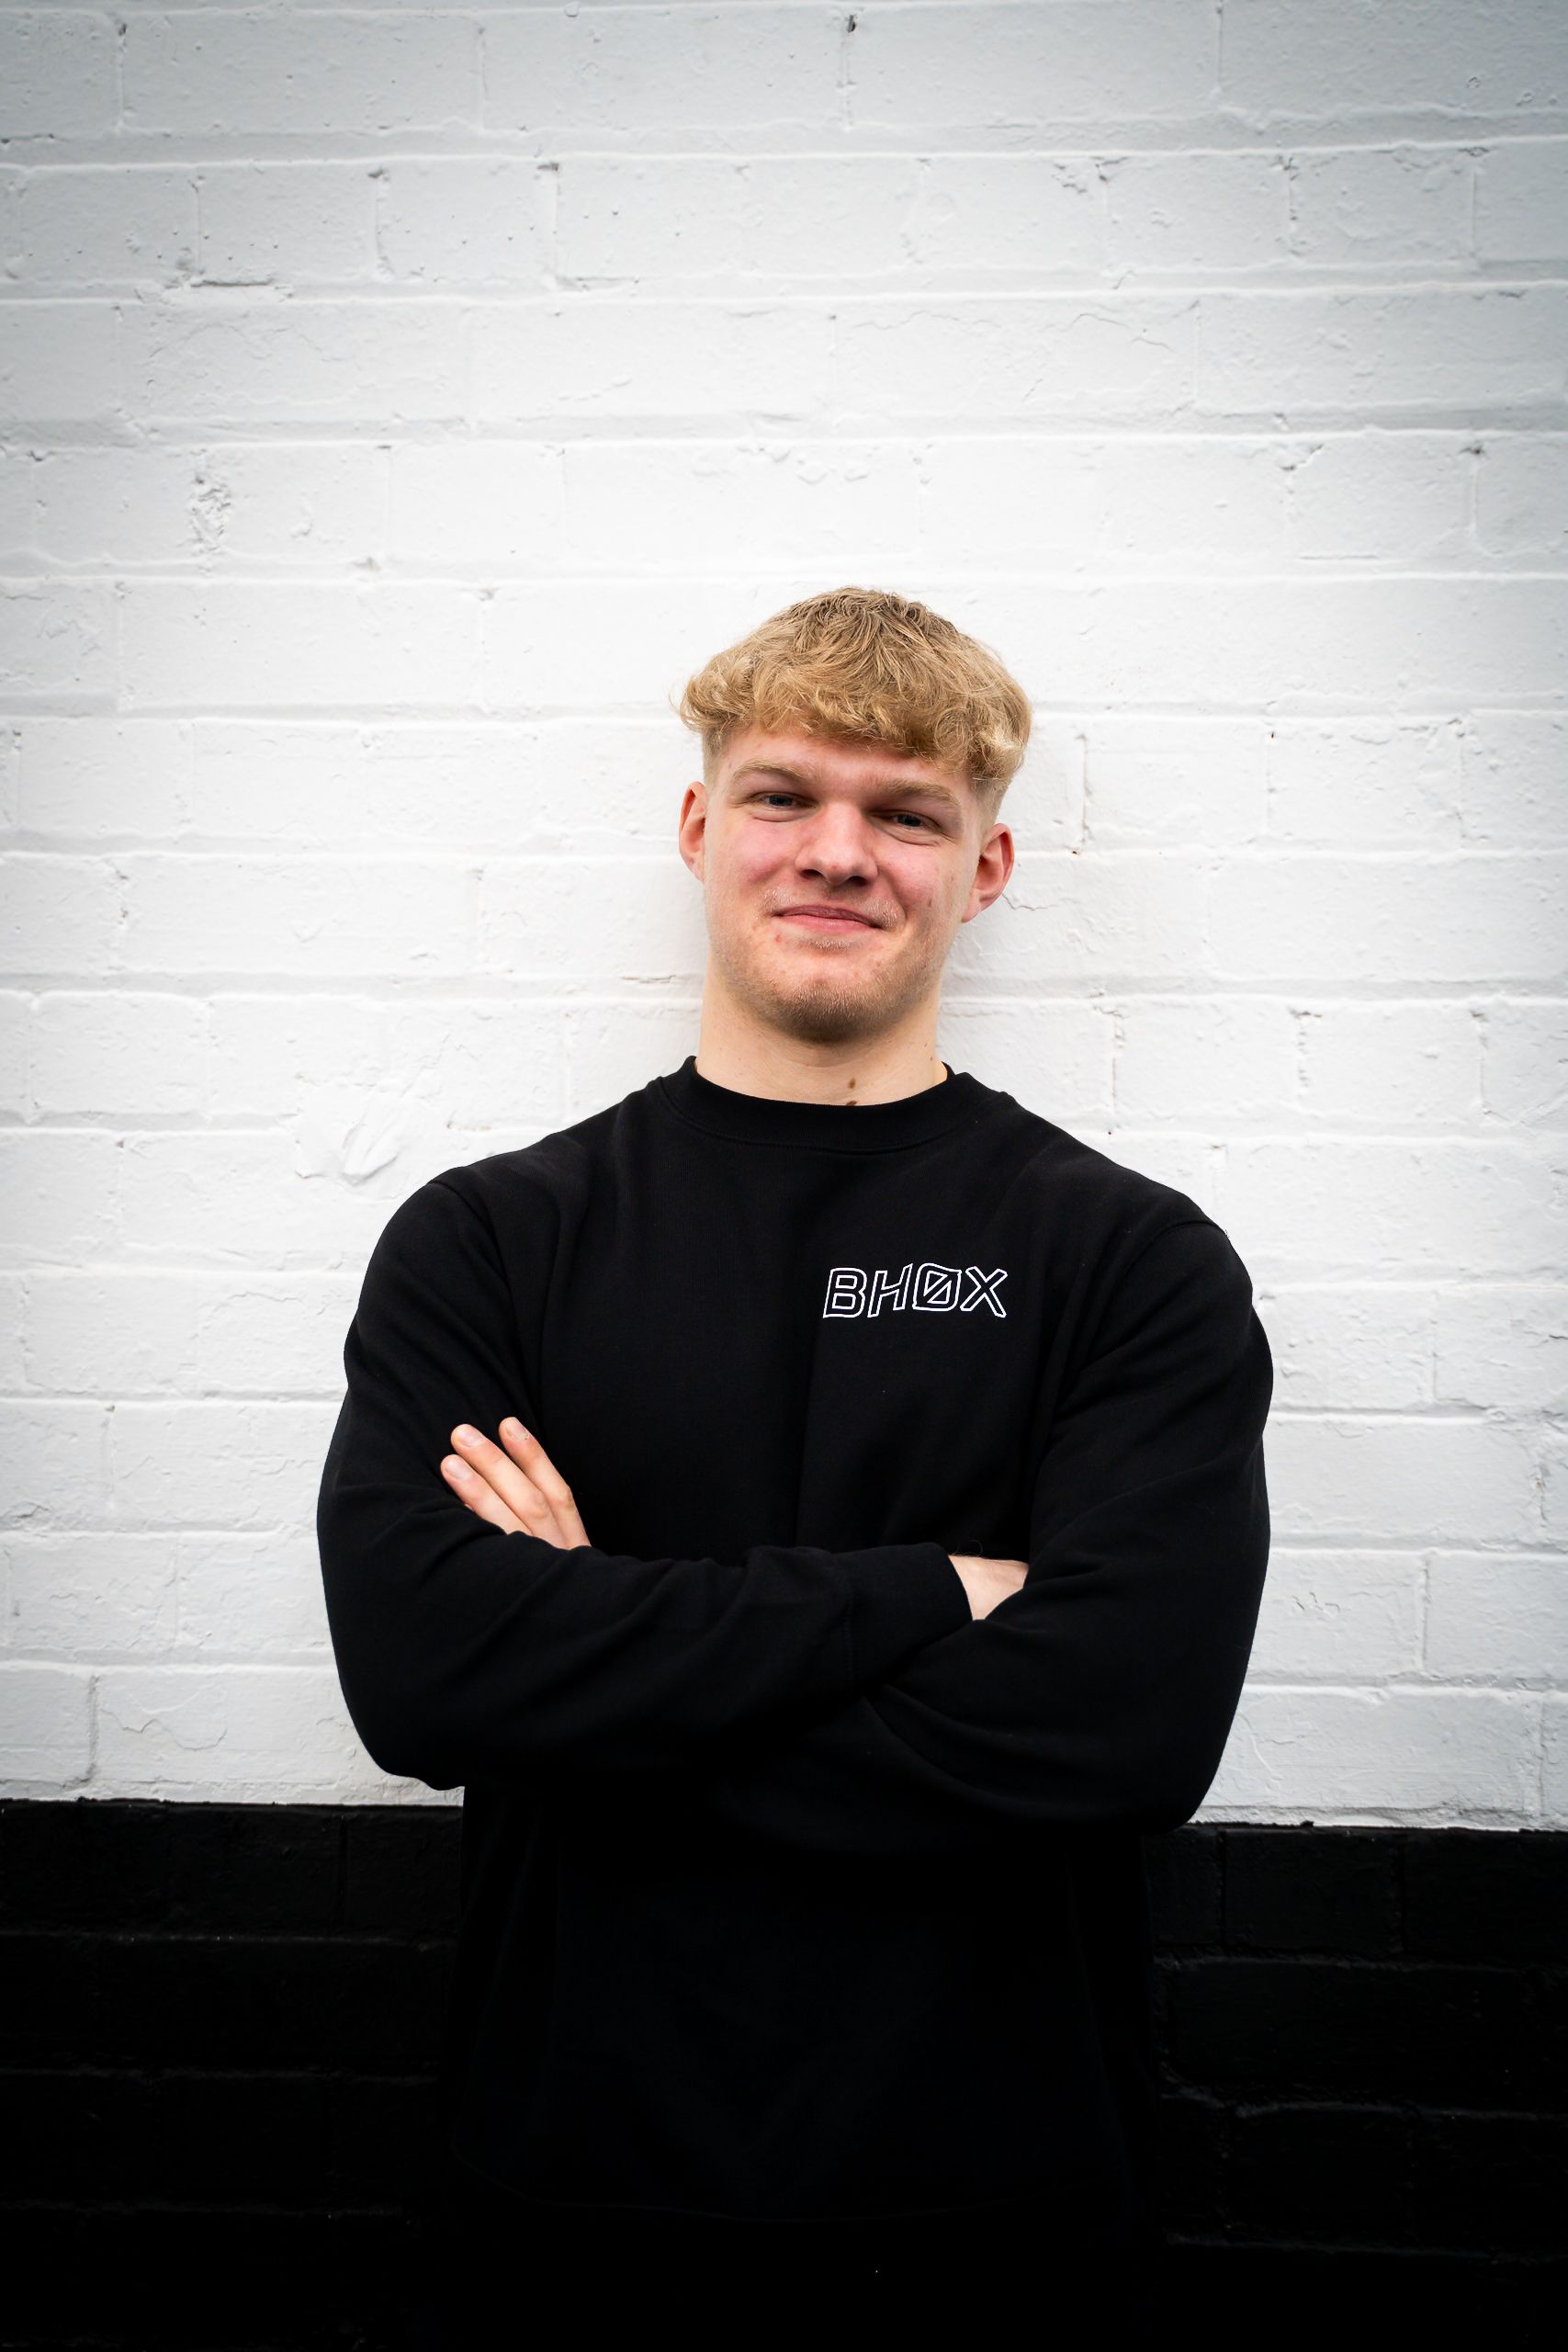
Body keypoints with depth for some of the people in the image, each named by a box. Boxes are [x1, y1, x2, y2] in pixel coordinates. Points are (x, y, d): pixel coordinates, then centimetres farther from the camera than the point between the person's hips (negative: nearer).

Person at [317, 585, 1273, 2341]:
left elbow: (1128, 1725, -18)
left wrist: (604, 1661, -16)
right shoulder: (486, 1240, -1)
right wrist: (921, 1596, -19)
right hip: (574, 2194, 1)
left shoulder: (1138, 1259, -5)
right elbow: (414, 1660, -15)